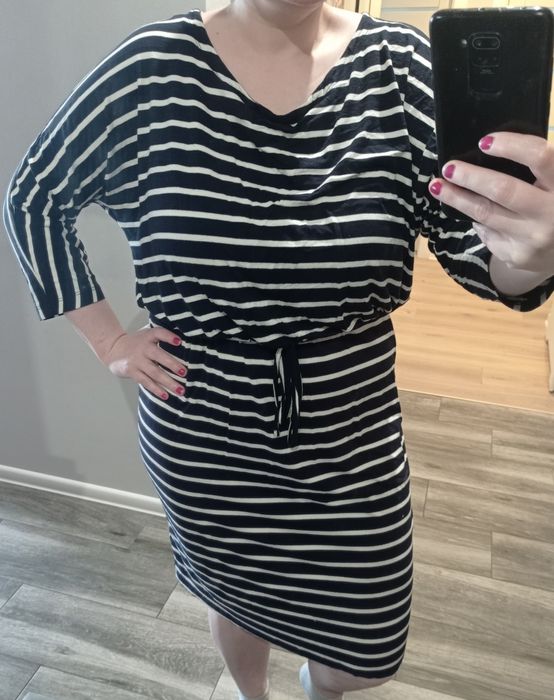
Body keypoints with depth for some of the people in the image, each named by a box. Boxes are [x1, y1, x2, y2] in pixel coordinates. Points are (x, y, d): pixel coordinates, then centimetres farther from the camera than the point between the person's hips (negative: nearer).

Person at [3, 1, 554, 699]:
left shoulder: (401, 64, -7)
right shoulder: (154, 66, -10)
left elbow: (472, 247, -12)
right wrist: (109, 341, -4)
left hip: (353, 436, 2)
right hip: (204, 438, 0)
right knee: (238, 597, 25)